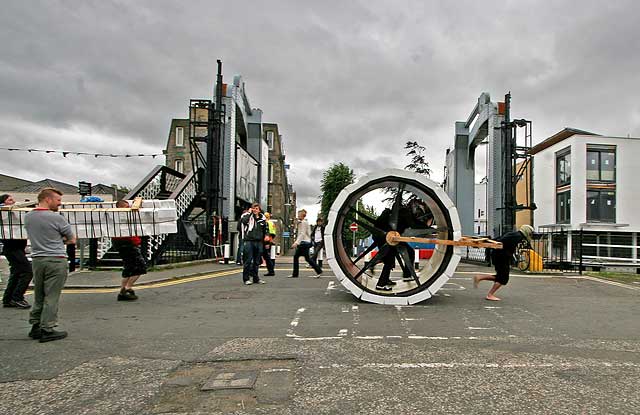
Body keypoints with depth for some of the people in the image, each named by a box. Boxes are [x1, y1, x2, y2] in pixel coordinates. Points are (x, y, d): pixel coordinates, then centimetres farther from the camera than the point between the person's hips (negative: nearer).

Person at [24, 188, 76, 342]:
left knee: (38, 295, 16)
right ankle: (47, 330, 3)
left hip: (37, 259, 7)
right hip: (56, 261, -6)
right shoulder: (56, 218, -13)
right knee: (51, 297, -1)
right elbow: (72, 240, -3)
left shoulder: (28, 217, 7)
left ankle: (35, 327, 23)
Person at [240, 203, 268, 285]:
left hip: (259, 242, 5)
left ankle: (255, 278, 20)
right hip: (249, 241, -5)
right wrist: (249, 212, -12)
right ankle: (246, 278, 1)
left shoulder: (262, 218, 14)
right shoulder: (248, 216, 0)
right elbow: (243, 220, -23)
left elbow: (265, 228, 25)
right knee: (248, 261, -6)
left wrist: (266, 235, 7)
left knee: (257, 261, 11)